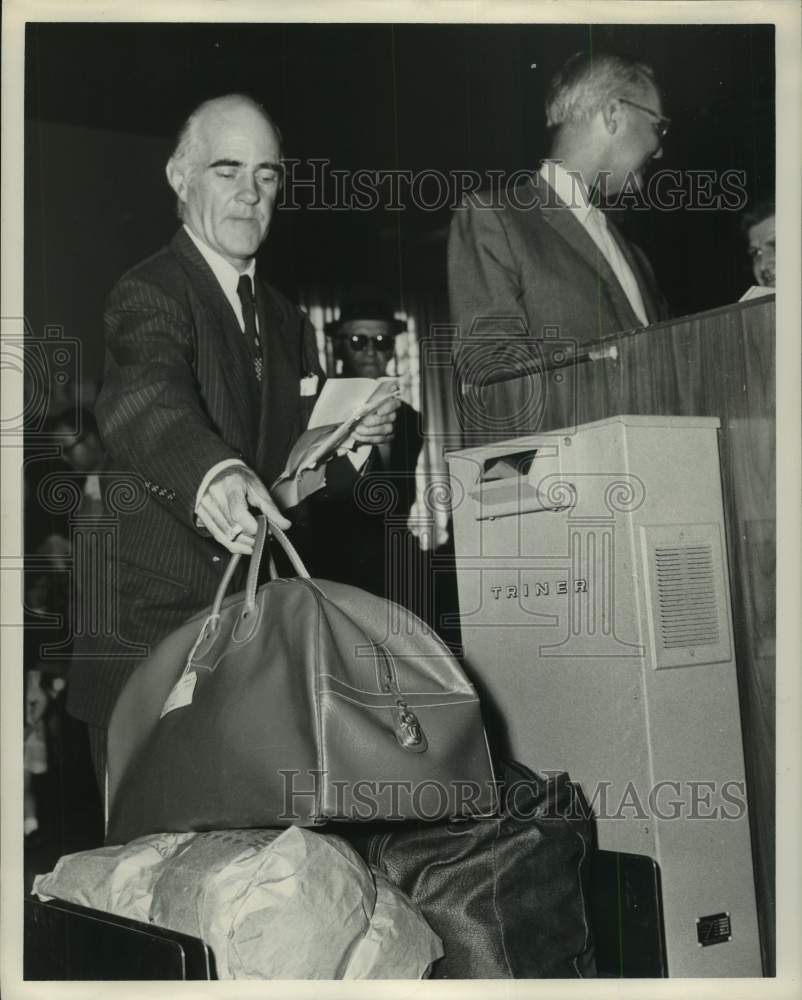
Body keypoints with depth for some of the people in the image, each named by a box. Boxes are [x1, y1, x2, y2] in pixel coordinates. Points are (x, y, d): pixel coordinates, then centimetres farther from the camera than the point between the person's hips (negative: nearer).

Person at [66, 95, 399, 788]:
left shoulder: (288, 321, 15)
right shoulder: (150, 294, -10)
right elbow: (141, 398, -31)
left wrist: (356, 432, -3)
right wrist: (212, 473, -52)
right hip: (154, 620, -7)